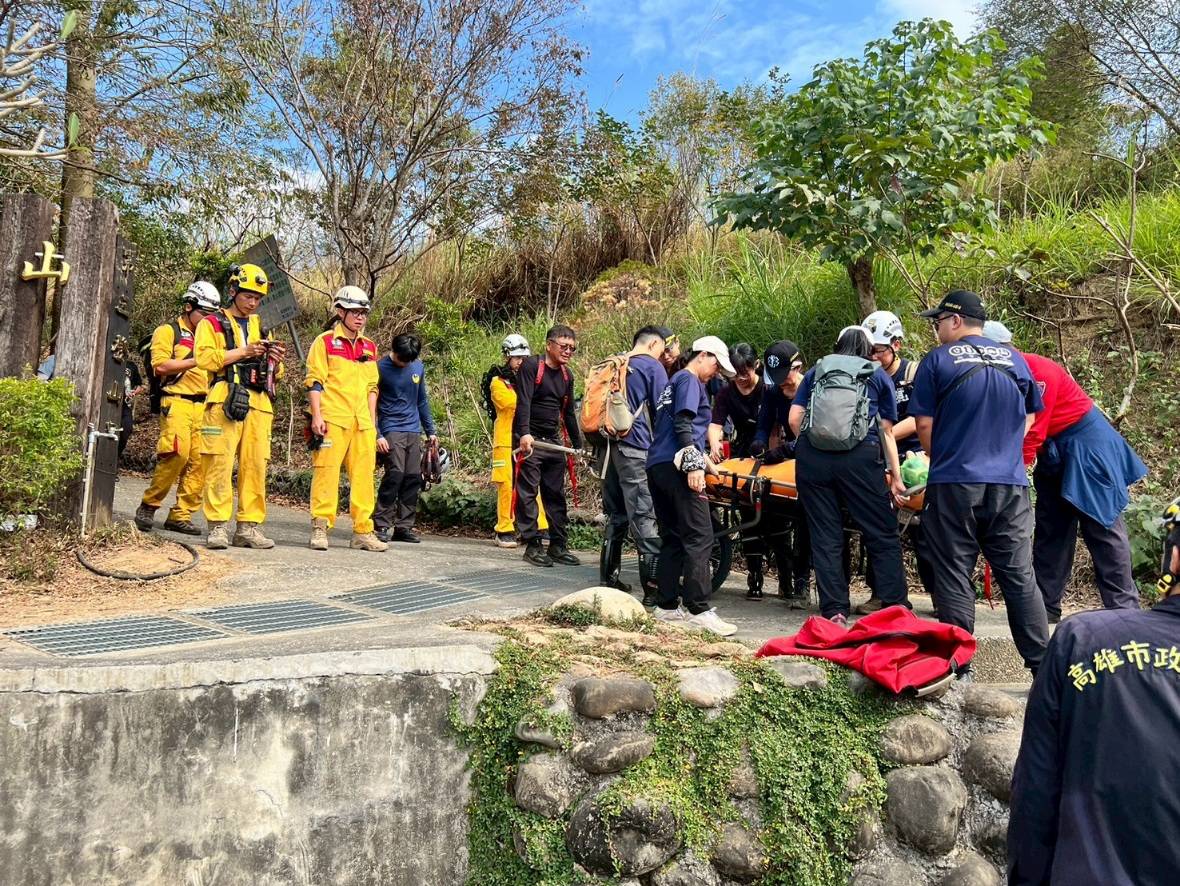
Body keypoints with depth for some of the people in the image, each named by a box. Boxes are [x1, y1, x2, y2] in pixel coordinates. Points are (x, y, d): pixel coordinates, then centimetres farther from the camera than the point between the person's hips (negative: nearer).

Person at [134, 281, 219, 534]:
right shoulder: (167, 331, 6)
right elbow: (160, 365, -8)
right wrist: (196, 360, -12)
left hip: (203, 406, 6)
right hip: (177, 402, -6)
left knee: (200, 462, -2)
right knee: (177, 454, -20)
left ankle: (181, 516, 4)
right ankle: (148, 506, -4)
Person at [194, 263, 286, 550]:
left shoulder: (261, 327, 26)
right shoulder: (212, 323, 12)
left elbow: (275, 375, 24)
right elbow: (204, 357, -6)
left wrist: (276, 361, 2)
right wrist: (244, 351, -11)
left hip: (259, 405, 4)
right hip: (225, 401, -4)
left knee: (256, 465, -1)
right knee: (220, 463, -9)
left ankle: (249, 526, 3)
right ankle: (217, 526, -6)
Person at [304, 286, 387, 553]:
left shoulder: (369, 347, 19)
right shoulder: (325, 342, 2)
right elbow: (314, 381, -3)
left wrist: (372, 421, 15)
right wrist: (316, 416, -12)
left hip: (362, 421, 6)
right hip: (332, 419, -5)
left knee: (364, 475, 4)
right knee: (326, 472, -6)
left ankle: (363, 531, 9)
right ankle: (320, 529, 1)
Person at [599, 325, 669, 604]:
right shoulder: (653, 367, -3)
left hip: (610, 445, 7)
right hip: (636, 449, -7)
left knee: (615, 515, 14)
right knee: (644, 518, -8)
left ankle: (609, 578, 20)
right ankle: (653, 586, -8)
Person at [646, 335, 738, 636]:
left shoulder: (673, 382, 27)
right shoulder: (689, 380, -2)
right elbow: (683, 423, -15)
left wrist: (705, 461, 38)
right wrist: (694, 465, -21)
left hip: (656, 465, 10)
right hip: (676, 467, -10)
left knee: (671, 538, 10)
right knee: (700, 537, -10)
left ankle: (667, 606, 11)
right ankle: (698, 610, -11)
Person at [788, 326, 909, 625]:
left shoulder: (816, 371, 22)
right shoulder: (879, 376, 19)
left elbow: (794, 418, 11)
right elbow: (887, 432, 14)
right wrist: (895, 475, 16)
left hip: (811, 456, 2)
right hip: (860, 458, -1)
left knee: (825, 536, 6)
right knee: (882, 535, 6)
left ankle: (834, 611, 6)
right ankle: (895, 608, 4)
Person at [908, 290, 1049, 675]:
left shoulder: (938, 360, -4)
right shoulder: (1015, 360, 9)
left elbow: (924, 426, -3)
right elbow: (1027, 421, 16)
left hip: (954, 484, -4)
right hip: (1010, 483, 4)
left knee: (954, 577, 4)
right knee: (1019, 575, 10)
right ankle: (1042, 663, 14)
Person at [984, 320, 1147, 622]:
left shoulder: (1039, 371, -24)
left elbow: (1032, 433, -26)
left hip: (1084, 446, -8)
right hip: (1053, 456, 8)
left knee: (1102, 527, -4)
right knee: (1050, 530, 9)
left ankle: (1124, 608, 2)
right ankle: (1046, 609, 15)